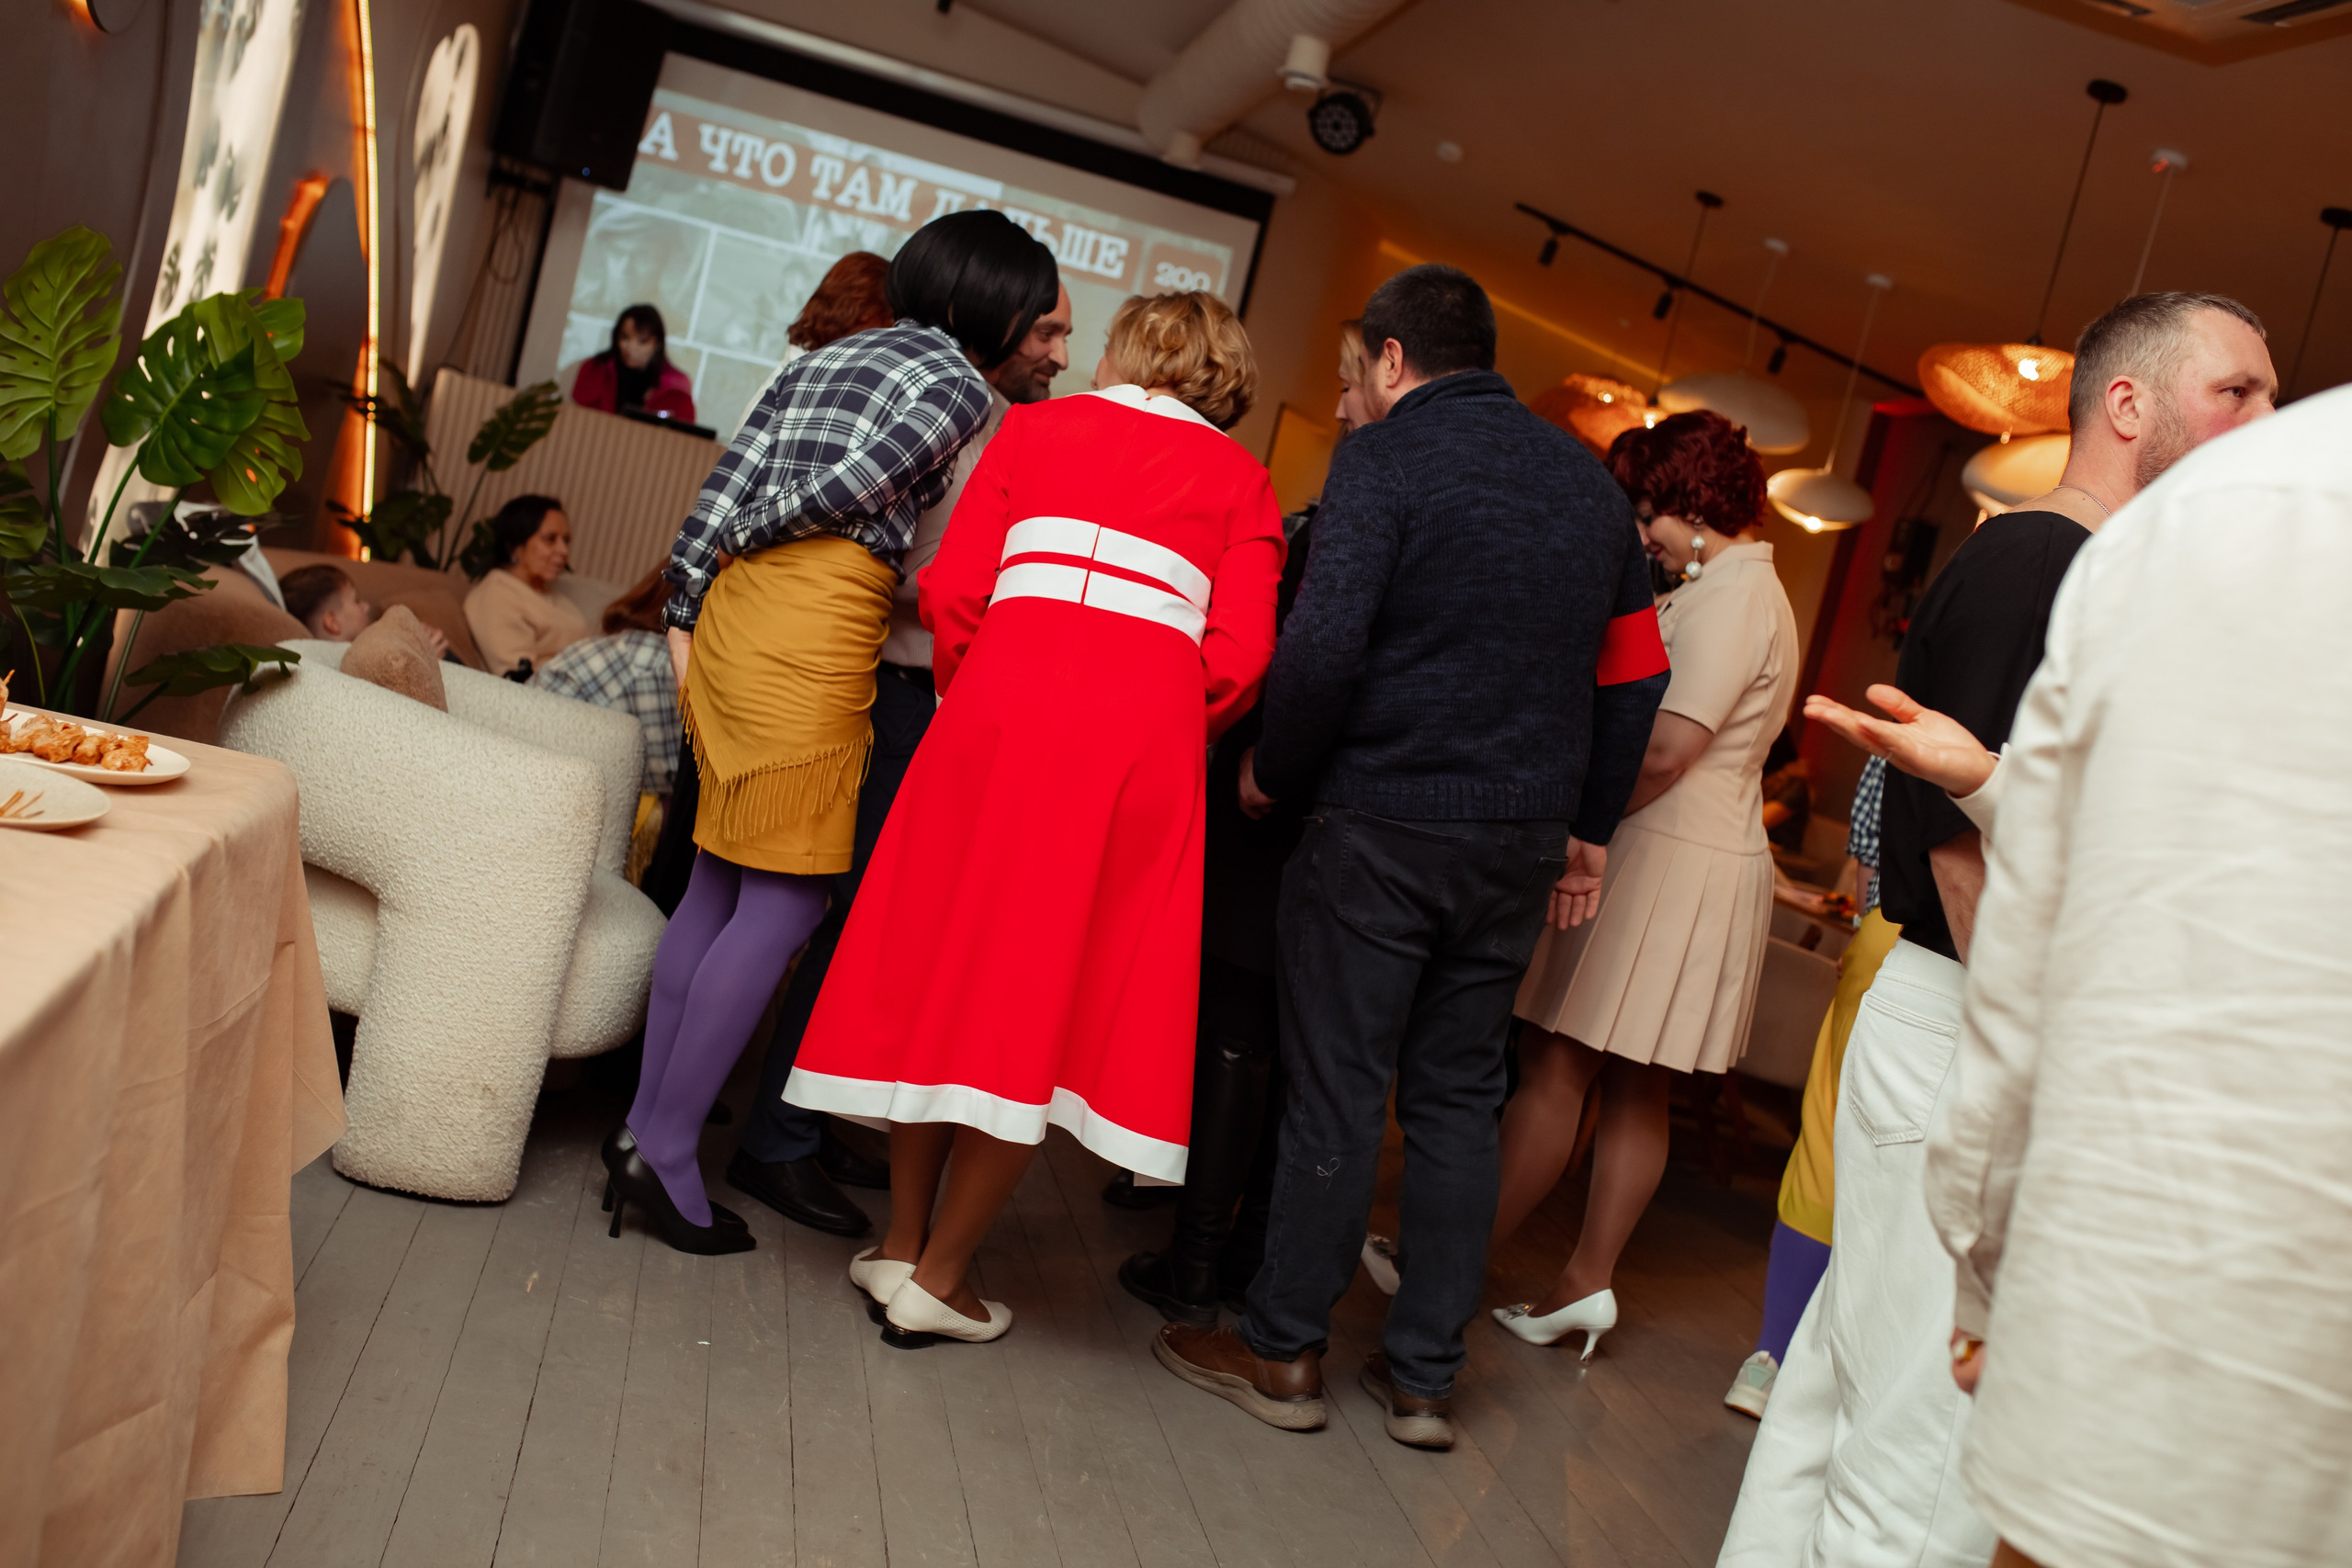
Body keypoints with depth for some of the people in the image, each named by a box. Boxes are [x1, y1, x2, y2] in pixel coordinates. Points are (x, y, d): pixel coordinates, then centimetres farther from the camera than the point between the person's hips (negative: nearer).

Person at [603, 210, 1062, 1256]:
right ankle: (666, 1153, 1)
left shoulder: (821, 360, 22)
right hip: (820, 630, -9)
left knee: (719, 884, 13)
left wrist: (683, 616, 13)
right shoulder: (959, 385, 0)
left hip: (735, 615, 9)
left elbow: (723, 490, 13)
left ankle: (646, 1123, 18)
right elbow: (849, 487, -11)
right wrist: (753, 538, 6)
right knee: (784, 906, -3)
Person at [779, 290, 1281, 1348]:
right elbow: (1238, 656, 1)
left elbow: (950, 589, 6)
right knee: (1043, 995, 7)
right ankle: (940, 1279, 14)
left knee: (949, 960, 14)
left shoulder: (1036, 428, 18)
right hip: (1145, 724, -1)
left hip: (1001, 702, 1)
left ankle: (902, 1246, 24)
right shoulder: (1240, 480, 15)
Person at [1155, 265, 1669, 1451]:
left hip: (1383, 821, -6)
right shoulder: (1592, 483, 14)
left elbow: (1322, 644, -18)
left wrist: (1275, 771, -3)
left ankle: (1284, 1352, 16)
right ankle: (1425, 1375, 20)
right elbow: (1634, 673, 14)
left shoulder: (1386, 456, -7)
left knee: (1336, 1088, 3)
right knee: (1457, 1098, 12)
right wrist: (1590, 827, 18)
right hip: (1523, 840, 6)